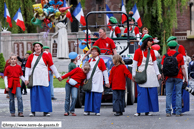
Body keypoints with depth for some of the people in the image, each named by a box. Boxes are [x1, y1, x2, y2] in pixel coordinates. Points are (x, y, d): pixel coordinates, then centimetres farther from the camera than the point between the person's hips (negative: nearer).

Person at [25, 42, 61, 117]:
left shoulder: (45, 55, 4)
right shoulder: (31, 56, 8)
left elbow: (52, 66, 9)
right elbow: (27, 68, 11)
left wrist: (57, 76, 12)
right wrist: (26, 79, 5)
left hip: (44, 79, -1)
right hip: (34, 80, 1)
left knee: (45, 95, -1)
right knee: (34, 95, 1)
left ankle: (46, 111, 7)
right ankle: (33, 111, 9)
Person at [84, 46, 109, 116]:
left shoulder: (100, 60, -1)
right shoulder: (89, 60, 12)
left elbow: (104, 71, 0)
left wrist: (107, 82, -1)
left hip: (97, 82, -4)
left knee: (97, 96, -5)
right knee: (88, 95, 1)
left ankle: (97, 111, 1)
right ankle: (87, 110, 6)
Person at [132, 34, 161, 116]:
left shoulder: (151, 51, 12)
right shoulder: (138, 51, -1)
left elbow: (155, 63, 16)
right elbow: (135, 64, 0)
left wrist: (158, 73, 11)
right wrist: (133, 75, -3)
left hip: (151, 74, 4)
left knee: (152, 93, 0)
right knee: (142, 93, -8)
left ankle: (147, 111, 6)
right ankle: (139, 111, -4)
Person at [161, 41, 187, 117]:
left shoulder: (165, 56, 3)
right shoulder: (180, 56, -1)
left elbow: (162, 68, 2)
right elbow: (182, 68, -3)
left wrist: (163, 78, 10)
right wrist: (185, 78, 2)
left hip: (169, 77, 1)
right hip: (178, 77, -1)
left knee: (168, 94, 4)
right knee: (178, 94, 3)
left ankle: (168, 112, -1)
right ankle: (178, 112, -1)